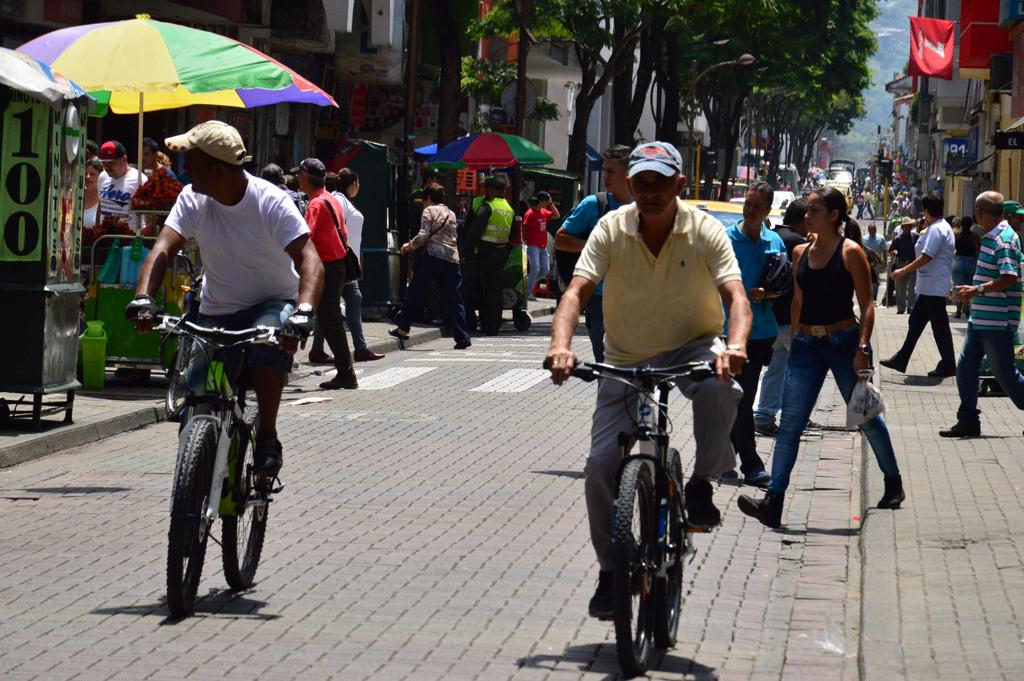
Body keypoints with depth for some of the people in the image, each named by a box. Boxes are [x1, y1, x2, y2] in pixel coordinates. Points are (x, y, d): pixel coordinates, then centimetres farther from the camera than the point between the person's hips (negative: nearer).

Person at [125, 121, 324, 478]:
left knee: (268, 343, -38)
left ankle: (267, 437, -23)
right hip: (216, 312, 4)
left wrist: (303, 311, -46)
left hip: (272, 303, -3)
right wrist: (143, 297, -38)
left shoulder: (271, 202, -18)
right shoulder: (193, 199, -7)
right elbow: (163, 249, -18)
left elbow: (309, 260, -28)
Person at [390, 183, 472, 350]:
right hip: (452, 260, 5)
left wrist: (409, 246, 7)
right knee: (454, 299, 4)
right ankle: (463, 337, -2)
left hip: (432, 256, -5)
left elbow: (423, 235, -9)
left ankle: (403, 328, 9)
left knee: (415, 293, 5)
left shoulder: (429, 210, 2)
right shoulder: (451, 214, 21)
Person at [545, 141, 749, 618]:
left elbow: (736, 297, -23)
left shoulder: (705, 231, -14)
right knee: (601, 464, -10)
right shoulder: (611, 230, -11)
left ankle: (702, 484, -13)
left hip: (692, 346, -1)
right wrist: (561, 345, -38)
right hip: (626, 359, 2)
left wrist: (735, 346, -44)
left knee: (719, 389, -37)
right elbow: (577, 291, -18)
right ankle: (611, 570, 10)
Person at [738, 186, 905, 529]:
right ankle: (773, 503, -11)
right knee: (790, 423, -6)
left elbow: (867, 304, -7)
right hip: (806, 345, 5)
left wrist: (862, 349, -15)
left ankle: (893, 483, 31)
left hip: (844, 342, -4)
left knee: (866, 417, 10)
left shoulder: (850, 252, -7)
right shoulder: (801, 252, 9)